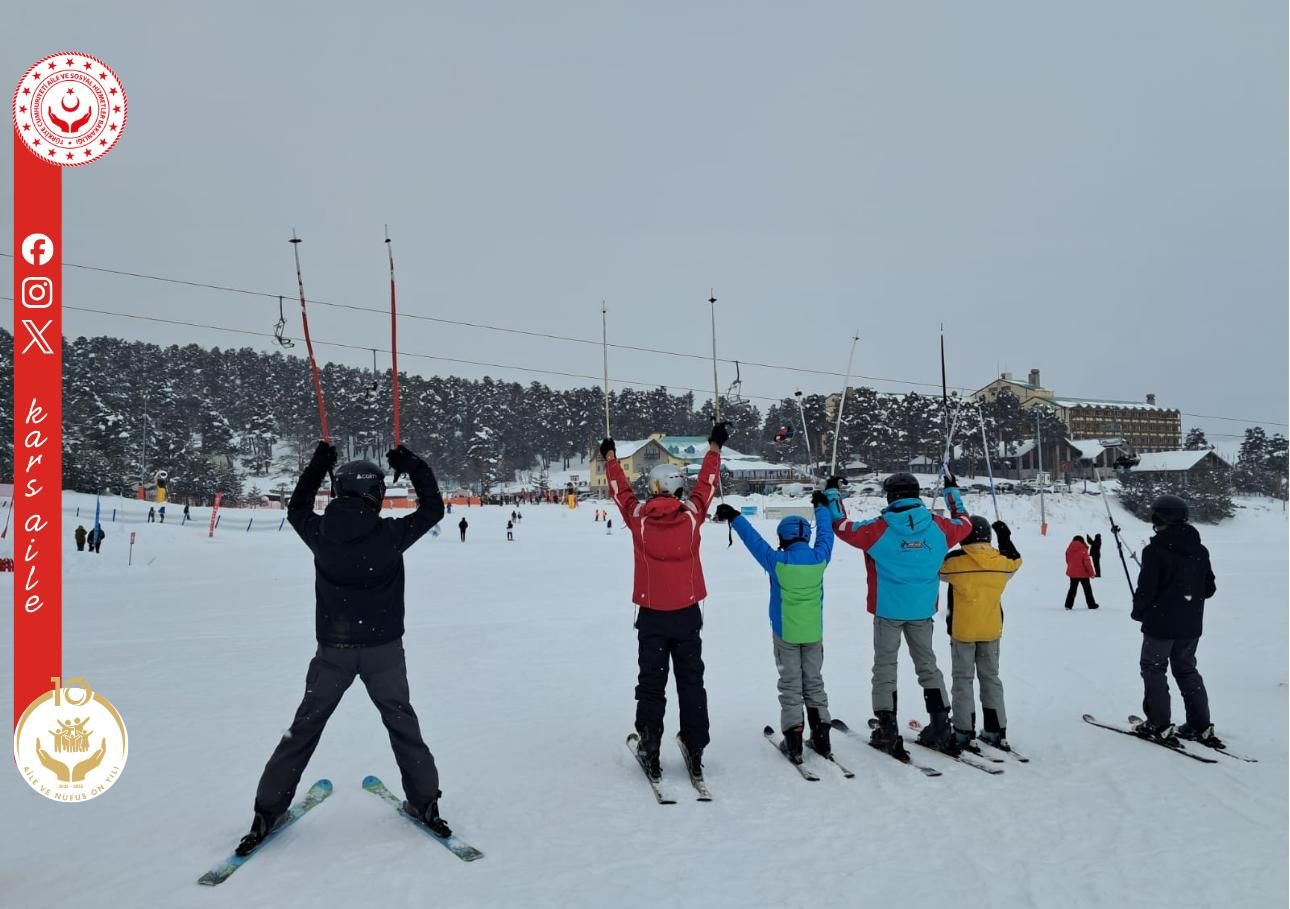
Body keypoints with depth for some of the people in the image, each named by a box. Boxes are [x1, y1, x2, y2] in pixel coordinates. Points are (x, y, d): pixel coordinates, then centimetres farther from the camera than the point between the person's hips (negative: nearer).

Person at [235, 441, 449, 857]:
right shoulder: (390, 534, -14)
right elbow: (433, 508, 1)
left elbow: (296, 510, 16)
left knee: (305, 726, 17)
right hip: (383, 649, -1)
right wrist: (413, 465, 8)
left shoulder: (322, 534, -7)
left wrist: (317, 465, 20)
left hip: (332, 650, 2)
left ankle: (268, 810, 20)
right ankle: (424, 802, 18)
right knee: (401, 722, 15)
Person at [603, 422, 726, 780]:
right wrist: (715, 446, 24)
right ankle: (695, 750, 13)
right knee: (691, 681, 10)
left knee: (651, 683, 8)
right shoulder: (692, 513, -7)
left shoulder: (638, 516, -9)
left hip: (651, 615, -1)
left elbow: (621, 490, 9)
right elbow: (706, 483, 9)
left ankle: (650, 749, 10)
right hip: (687, 613, 1)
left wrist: (610, 457, 26)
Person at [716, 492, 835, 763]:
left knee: (790, 685, 7)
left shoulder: (778, 562, -18)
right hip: (814, 634, 3)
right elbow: (826, 533, 8)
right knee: (814, 682, 15)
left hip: (785, 634, -3)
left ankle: (793, 739, 4)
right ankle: (821, 736, 16)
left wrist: (734, 517, 3)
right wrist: (821, 506, 25)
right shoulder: (819, 559, -9)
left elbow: (754, 540, -8)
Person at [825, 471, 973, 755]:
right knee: (927, 664, 16)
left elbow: (841, 526, -6)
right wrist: (952, 490, 29)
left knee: (885, 666, 7)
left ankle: (887, 731, 8)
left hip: (888, 609, -3)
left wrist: (832, 492, 6)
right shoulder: (938, 526, -4)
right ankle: (941, 727, 16)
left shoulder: (879, 529, -14)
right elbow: (963, 523, 16)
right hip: (922, 610, 3)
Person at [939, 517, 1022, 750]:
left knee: (963, 679, 5)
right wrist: (1005, 538, 28)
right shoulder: (1001, 562, -4)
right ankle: (996, 730, 18)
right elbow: (1015, 562, 19)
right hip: (991, 631, 4)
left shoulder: (955, 561, -16)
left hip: (962, 631, -3)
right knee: (990, 678, 15)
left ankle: (963, 731, 5)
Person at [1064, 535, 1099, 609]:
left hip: (1072, 573, 4)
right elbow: (1087, 562, -13)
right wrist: (1091, 573, -7)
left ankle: (1068, 604, 2)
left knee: (1072, 588, 10)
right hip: (1083, 573, -4)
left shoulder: (1069, 550, 3)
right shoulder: (1083, 550, -13)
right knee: (1087, 589, 9)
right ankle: (1091, 604, 17)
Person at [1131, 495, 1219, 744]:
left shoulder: (1155, 550, -17)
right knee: (1187, 670, 18)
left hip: (1161, 623, -6)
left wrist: (1138, 611, 0)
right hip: (1191, 625, 6)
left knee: (1153, 669, 6)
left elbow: (1146, 589, -17)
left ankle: (1159, 725, 6)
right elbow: (1209, 588, 9)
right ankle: (1201, 726, 20)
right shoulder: (1200, 550, 3)